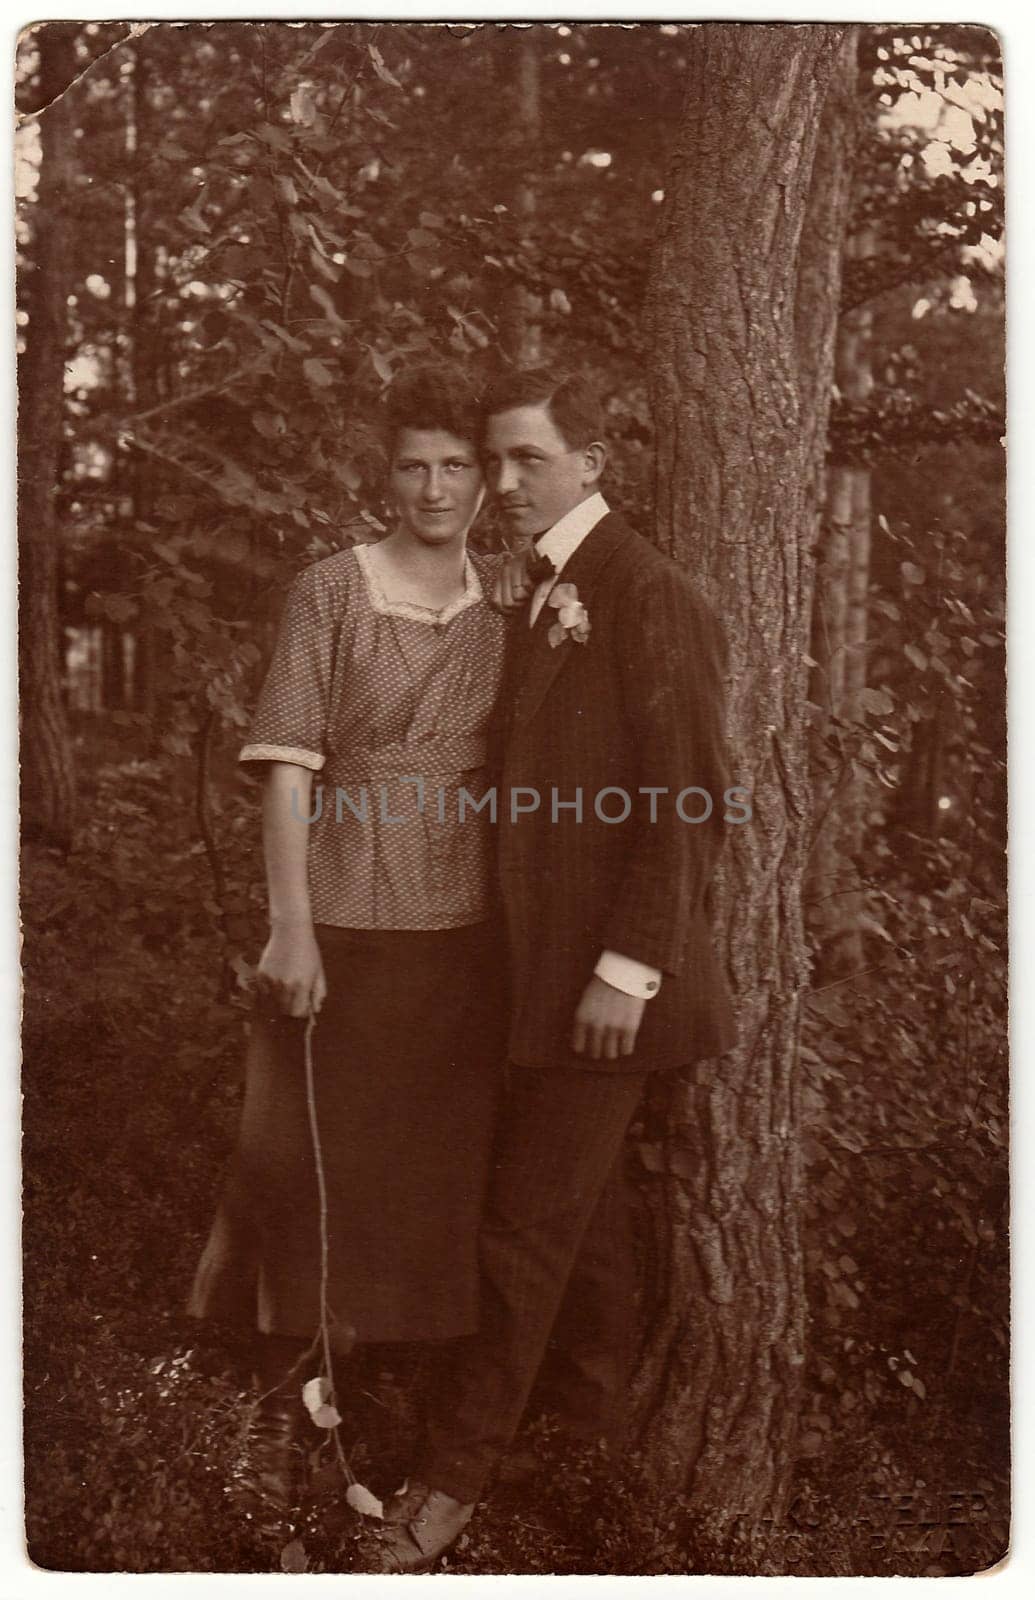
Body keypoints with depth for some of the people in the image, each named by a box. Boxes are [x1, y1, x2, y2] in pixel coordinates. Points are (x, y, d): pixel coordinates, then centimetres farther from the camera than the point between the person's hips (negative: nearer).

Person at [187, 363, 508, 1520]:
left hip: (466, 929, 4)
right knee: (310, 1163, 4)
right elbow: (290, 770, -9)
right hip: (344, 926, -3)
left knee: (440, 1170, 13)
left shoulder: (508, 600, 8)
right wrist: (290, 928, -14)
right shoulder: (331, 592, -3)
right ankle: (282, 1412, 20)